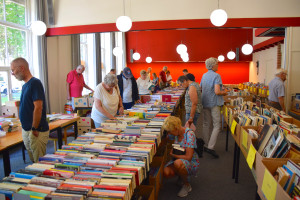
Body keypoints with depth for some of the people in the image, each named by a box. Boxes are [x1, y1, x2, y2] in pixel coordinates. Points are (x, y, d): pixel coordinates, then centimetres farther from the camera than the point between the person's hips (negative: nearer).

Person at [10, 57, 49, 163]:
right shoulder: (25, 85, 12)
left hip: (36, 131, -9)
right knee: (33, 161, 19)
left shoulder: (35, 83, -16)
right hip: (26, 130, 9)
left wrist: (34, 129, -19)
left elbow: (38, 108, -21)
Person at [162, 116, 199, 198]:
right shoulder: (177, 133, -2)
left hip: (192, 163, -6)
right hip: (179, 160, 7)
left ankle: (187, 185, -10)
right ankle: (182, 176, 13)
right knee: (166, 172, -19)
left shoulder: (189, 134, -24)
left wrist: (173, 155, -15)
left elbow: (188, 157, -25)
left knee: (178, 163, -37)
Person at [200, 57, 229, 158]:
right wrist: (224, 92, -4)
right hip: (214, 103, -7)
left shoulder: (204, 75, 9)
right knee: (217, 125, -1)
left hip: (205, 103, 7)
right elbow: (217, 92, -24)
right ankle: (210, 147, -7)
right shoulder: (216, 76, -14)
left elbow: (200, 88, 18)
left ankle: (207, 145, 22)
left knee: (206, 124, 14)